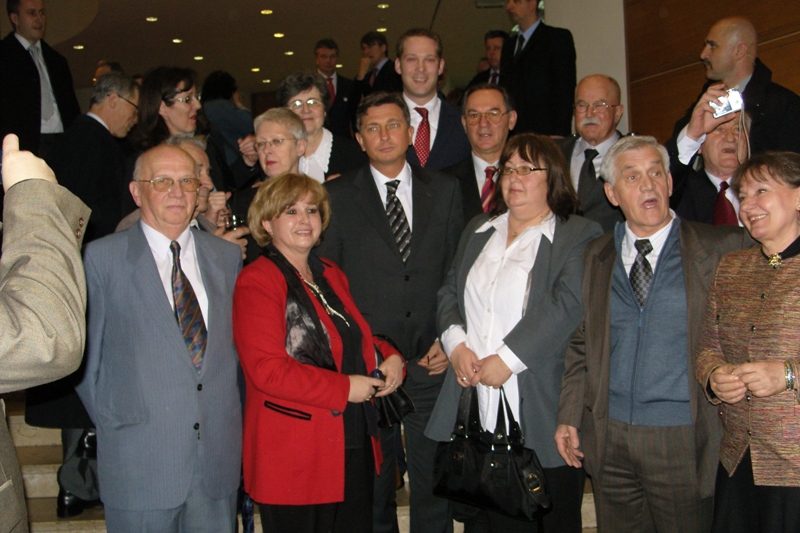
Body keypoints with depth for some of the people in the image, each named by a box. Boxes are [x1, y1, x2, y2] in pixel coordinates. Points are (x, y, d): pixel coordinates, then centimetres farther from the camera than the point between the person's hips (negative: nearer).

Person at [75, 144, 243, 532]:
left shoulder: (227, 256, 9)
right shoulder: (102, 257, -3)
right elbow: (85, 354, 0)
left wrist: (232, 411, 7)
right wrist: (113, 420, -2)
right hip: (140, 460, -3)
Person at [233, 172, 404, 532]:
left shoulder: (330, 275, 14)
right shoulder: (256, 283, -11)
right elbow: (267, 369, -20)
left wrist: (389, 357, 3)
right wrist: (344, 388, -17)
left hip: (354, 448, 8)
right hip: (295, 455, -7)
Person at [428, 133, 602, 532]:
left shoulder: (579, 237, -3)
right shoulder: (477, 231, 18)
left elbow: (567, 305, -16)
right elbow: (449, 292, 16)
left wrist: (508, 359, -18)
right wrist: (456, 343, -2)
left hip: (539, 413, -5)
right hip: (474, 411, 5)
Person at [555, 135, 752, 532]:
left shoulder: (724, 248, -2)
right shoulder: (596, 256, 9)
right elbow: (581, 342, 11)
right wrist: (569, 416, 5)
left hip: (685, 440, -3)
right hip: (609, 438, 3)